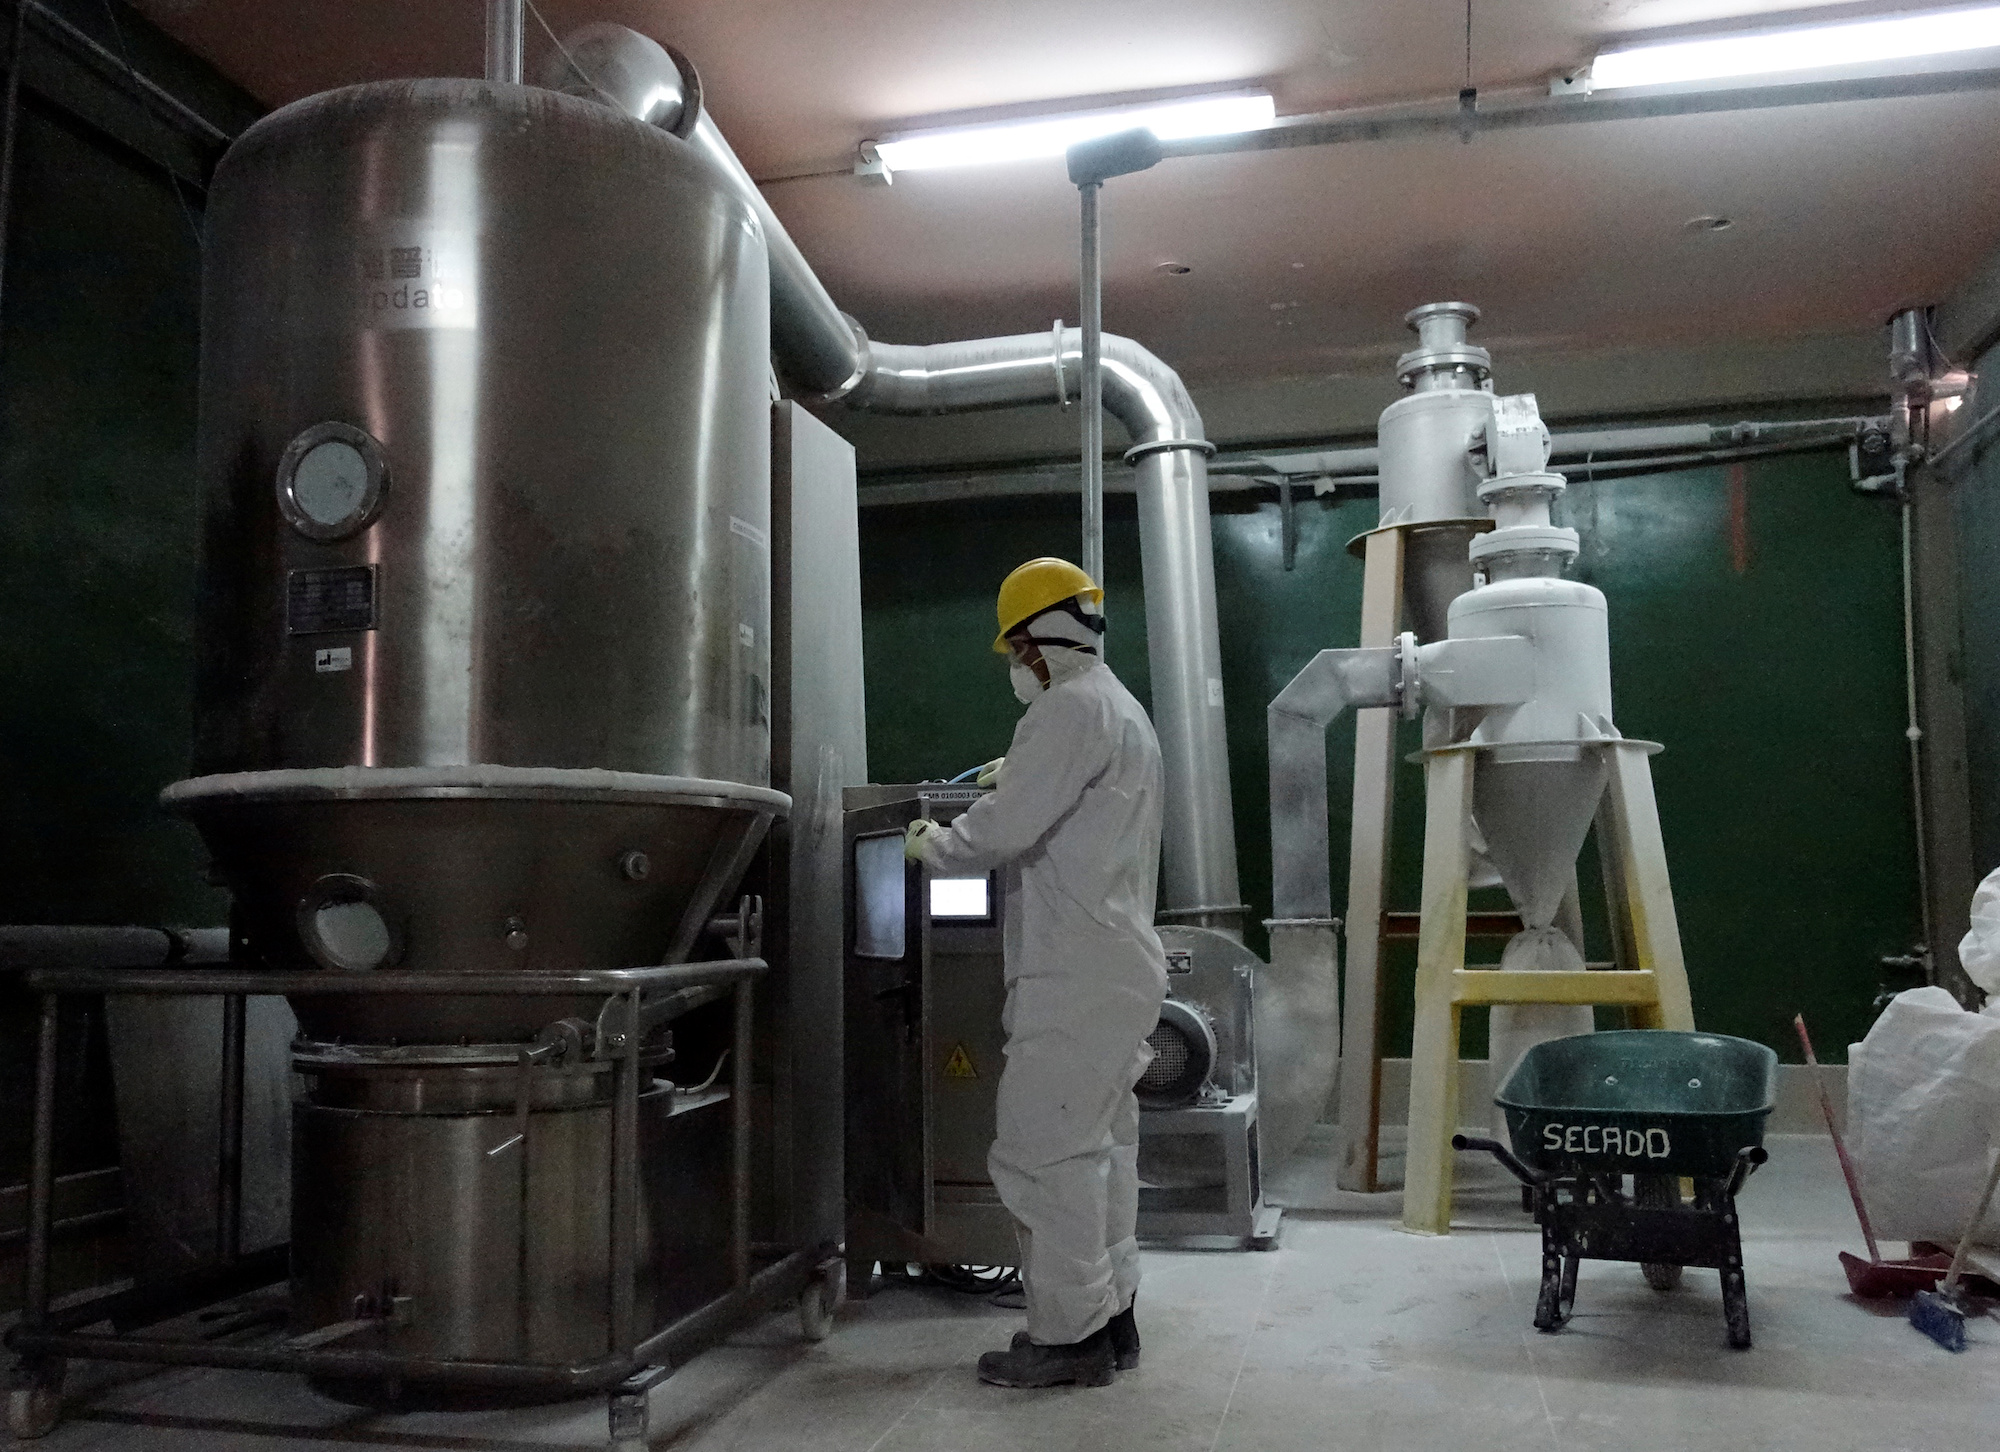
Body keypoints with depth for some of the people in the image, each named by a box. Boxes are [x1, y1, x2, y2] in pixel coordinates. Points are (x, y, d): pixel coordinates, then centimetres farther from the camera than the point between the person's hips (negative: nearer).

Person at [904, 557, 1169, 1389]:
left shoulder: (1070, 707, -13)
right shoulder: (1125, 711, 20)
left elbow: (1003, 832, -19)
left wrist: (929, 845, -3)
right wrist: (1015, 780, 24)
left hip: (1074, 977, -10)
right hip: (1120, 967, 11)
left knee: (1044, 1149, -5)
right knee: (1100, 1146, 14)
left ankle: (1068, 1336, 1)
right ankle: (1110, 1316, 22)